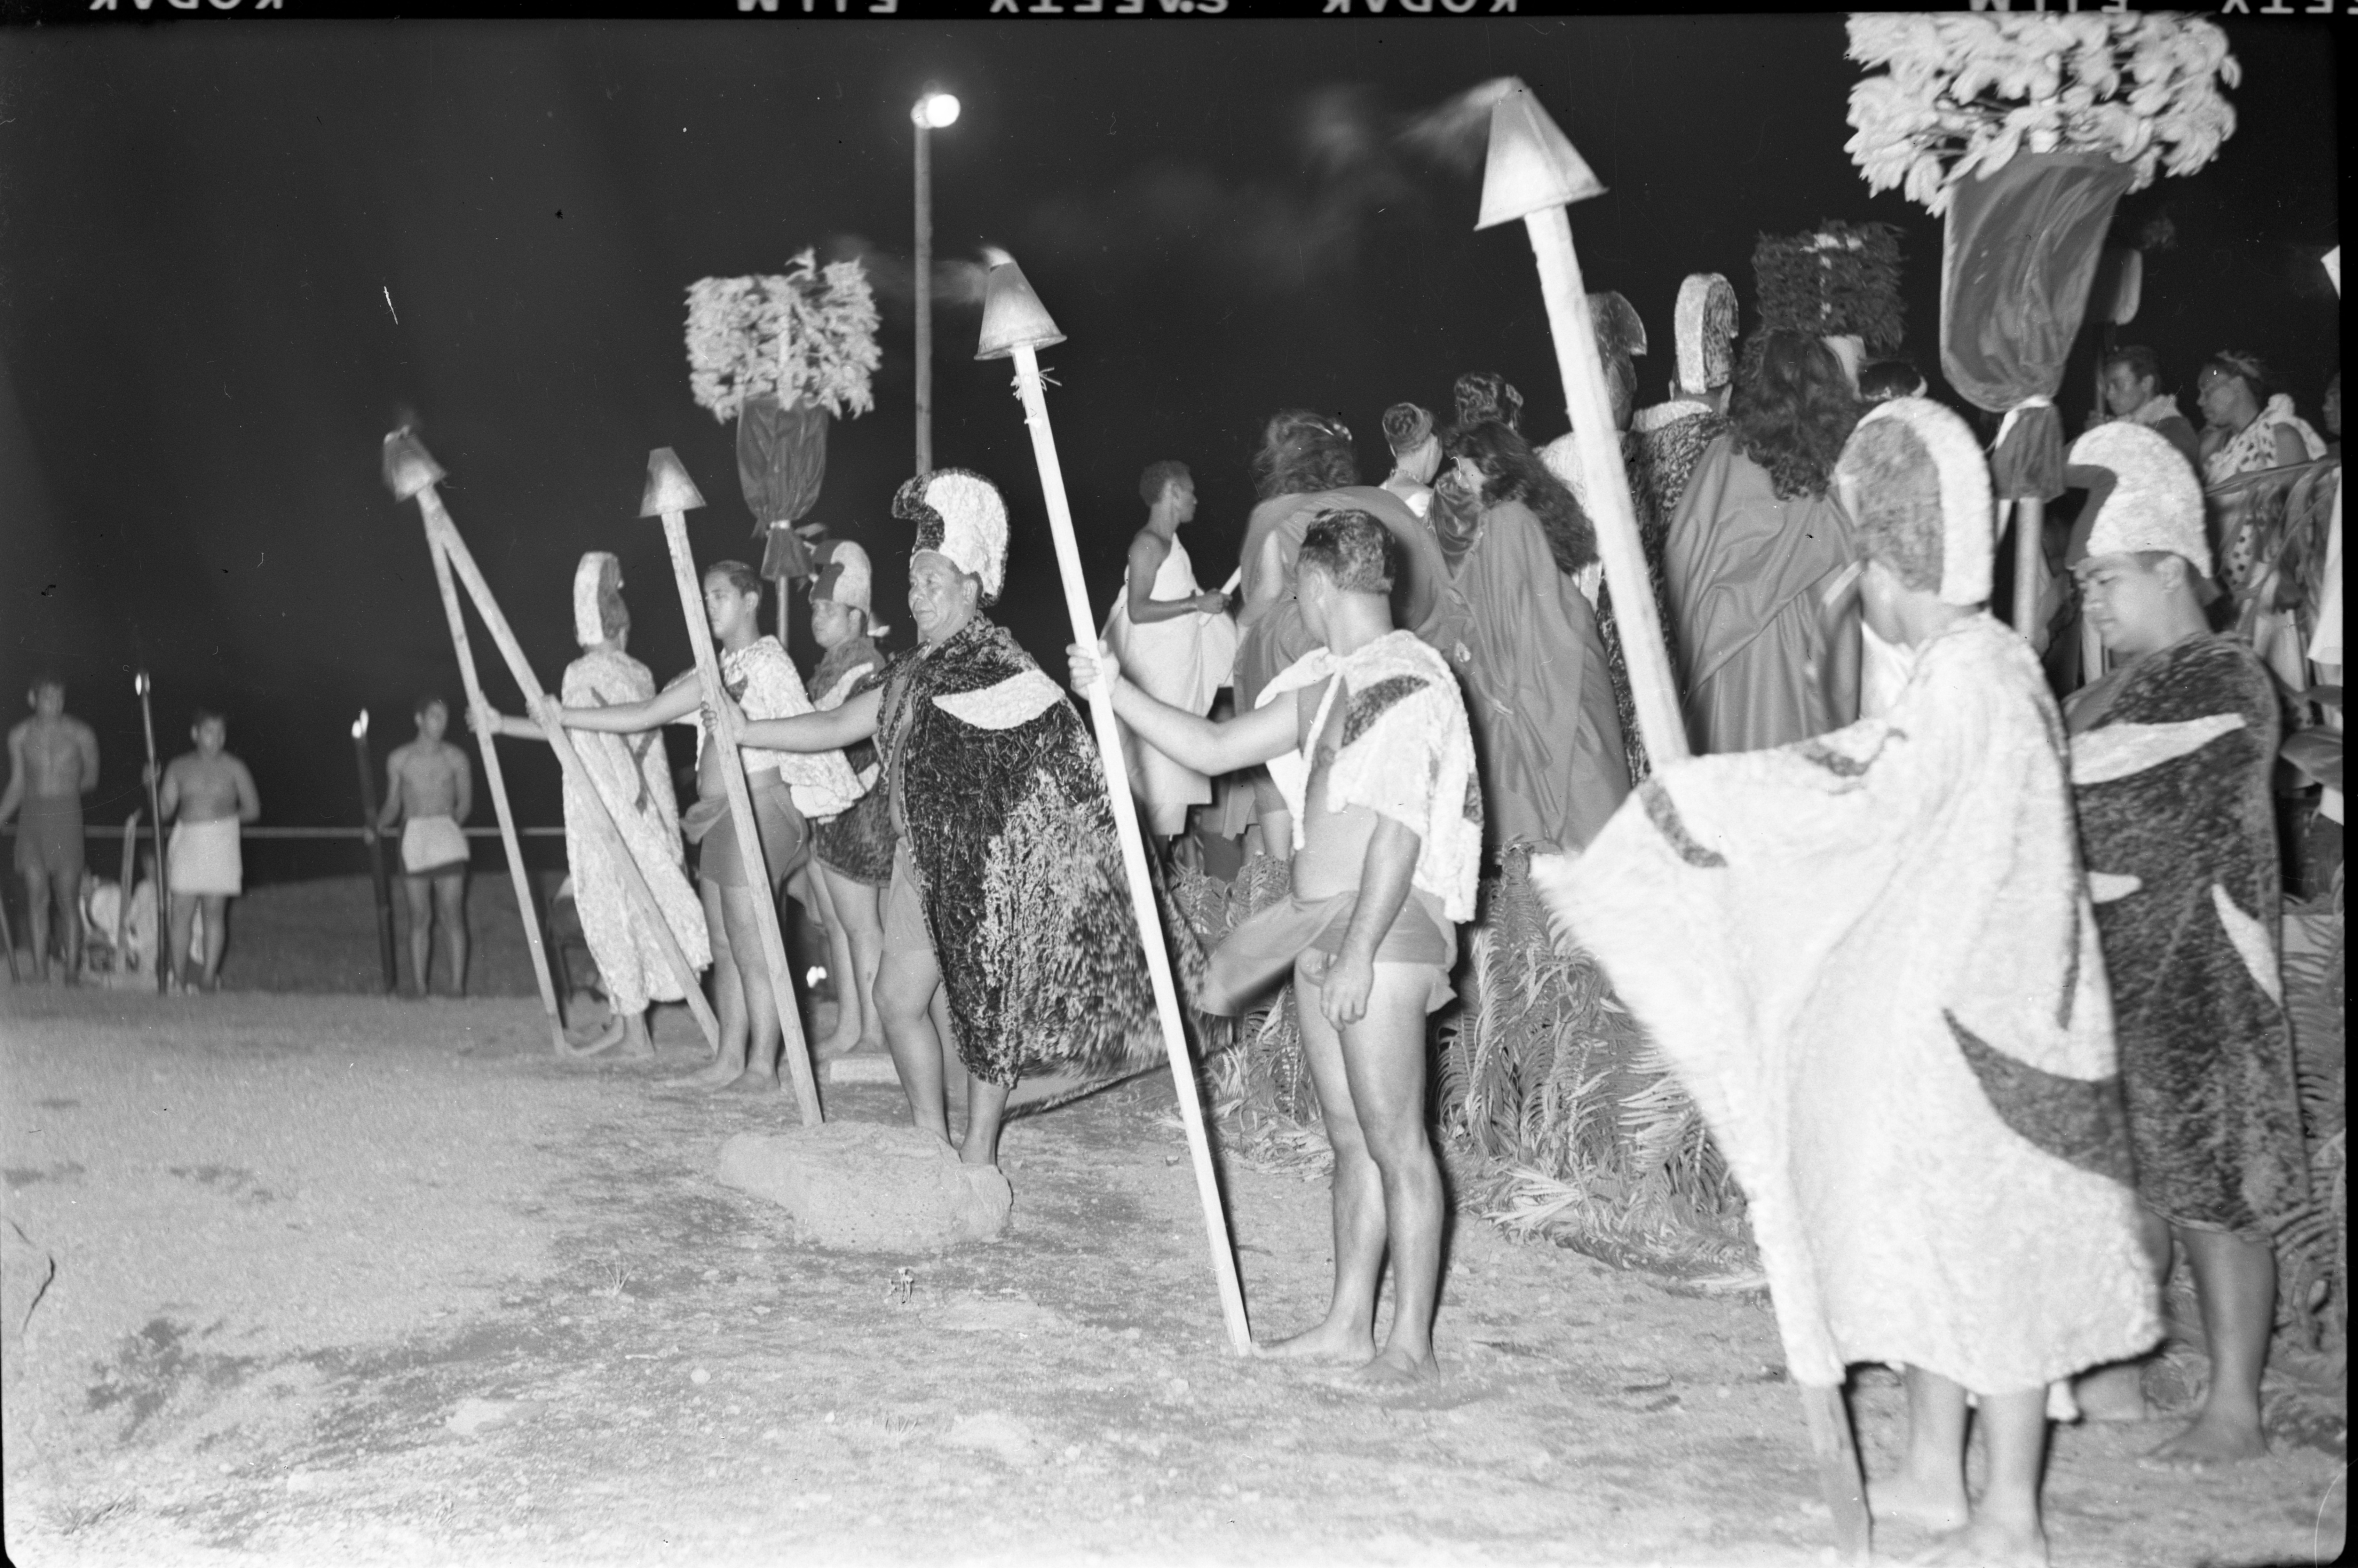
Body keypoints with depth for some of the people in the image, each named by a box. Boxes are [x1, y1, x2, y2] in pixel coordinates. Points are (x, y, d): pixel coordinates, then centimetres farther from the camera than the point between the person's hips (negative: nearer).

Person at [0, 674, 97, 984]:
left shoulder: (81, 735, 0)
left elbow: (91, 777, 13)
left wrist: (64, 791, 5)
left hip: (66, 816, -2)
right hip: (31, 817, 2)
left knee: (67, 898, -3)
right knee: (36, 897, 0)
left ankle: (71, 972, 3)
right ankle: (40, 973, 4)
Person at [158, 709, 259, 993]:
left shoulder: (234, 769, 4)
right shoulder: (179, 767, 9)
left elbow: (253, 808, 6)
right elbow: (166, 809, 6)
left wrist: (223, 818, -4)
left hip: (220, 841, -1)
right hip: (186, 840, 2)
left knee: (214, 910, -2)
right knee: (181, 911, -3)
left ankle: (209, 976, 3)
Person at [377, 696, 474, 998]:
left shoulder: (456, 759, 5)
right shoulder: (399, 760, 8)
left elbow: (465, 803, 12)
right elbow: (393, 804, 15)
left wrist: (448, 827, 0)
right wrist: (379, 825, -2)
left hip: (447, 842, -1)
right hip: (413, 842, 1)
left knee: (452, 917, -6)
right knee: (420, 918, 2)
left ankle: (457, 986, -4)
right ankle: (421, 989, 5)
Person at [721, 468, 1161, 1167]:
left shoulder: (998, 669, -16)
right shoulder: (915, 669, 9)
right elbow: (837, 725, 14)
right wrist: (738, 729, 13)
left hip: (986, 865, -8)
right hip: (924, 860, 8)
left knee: (981, 1005, 3)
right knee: (899, 996, 10)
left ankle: (979, 1151, 17)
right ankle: (933, 1142, 24)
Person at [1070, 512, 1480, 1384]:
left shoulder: (1408, 680, -11)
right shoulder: (1323, 687, 17)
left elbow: (1400, 829, -18)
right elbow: (1212, 749, 21)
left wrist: (1361, 950, -21)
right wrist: (1114, 693, 15)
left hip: (1383, 926, -9)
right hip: (1319, 925, 9)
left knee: (1395, 1143, -5)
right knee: (1351, 1140, 13)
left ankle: (1411, 1343, 1)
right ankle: (1348, 1325, 20)